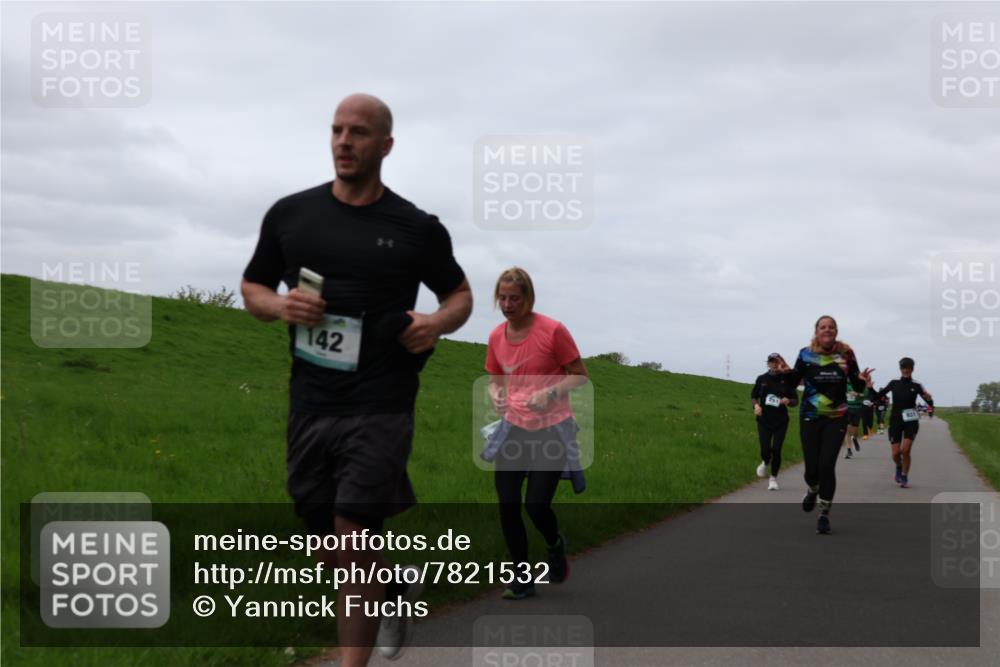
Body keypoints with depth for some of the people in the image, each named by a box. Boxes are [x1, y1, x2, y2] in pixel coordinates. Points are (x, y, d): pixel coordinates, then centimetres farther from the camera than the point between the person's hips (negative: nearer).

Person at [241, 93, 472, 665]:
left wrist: (439, 323, -9)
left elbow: (461, 294, 13)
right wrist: (279, 306, -8)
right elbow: (253, 287, 15)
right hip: (311, 405, 4)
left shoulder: (417, 228, 0)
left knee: (353, 535, -12)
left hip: (381, 408, -3)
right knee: (330, 546, 12)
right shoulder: (290, 214, 5)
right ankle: (396, 591, 43)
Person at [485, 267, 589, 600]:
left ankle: (555, 545, 26)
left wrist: (550, 392, -21)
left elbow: (579, 375, -5)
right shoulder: (497, 336, 4)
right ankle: (522, 579, 12)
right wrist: (496, 395, -6)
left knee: (536, 505, -10)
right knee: (507, 506, -3)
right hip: (513, 428, 5)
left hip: (551, 429, -4)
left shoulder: (553, 331, -11)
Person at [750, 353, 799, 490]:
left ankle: (773, 478, 13)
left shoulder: (786, 380, -1)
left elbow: (795, 400, 4)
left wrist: (788, 401, -18)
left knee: (776, 450, -5)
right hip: (764, 420, 1)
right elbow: (753, 395, 14)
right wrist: (756, 405, -7)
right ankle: (765, 463, 30)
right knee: (765, 450, -7)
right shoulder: (762, 379, 3)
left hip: (780, 421, -1)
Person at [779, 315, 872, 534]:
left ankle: (824, 514, 4)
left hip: (836, 419, 0)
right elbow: (793, 384, -3)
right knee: (811, 466, 0)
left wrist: (862, 380, -20)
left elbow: (857, 387, 3)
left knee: (827, 465, -10)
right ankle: (812, 490, 38)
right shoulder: (806, 354, -4)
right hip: (810, 418, 0)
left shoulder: (846, 354, -2)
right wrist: (788, 373, -24)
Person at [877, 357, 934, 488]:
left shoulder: (916, 386, 0)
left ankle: (904, 478, 1)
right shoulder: (894, 384, 4)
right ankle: (899, 468, 31)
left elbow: (930, 404, -1)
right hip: (895, 420, 1)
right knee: (896, 453, -4)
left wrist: (929, 399, -23)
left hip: (910, 421, -1)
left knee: (906, 450, -15)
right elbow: (877, 396, 7)